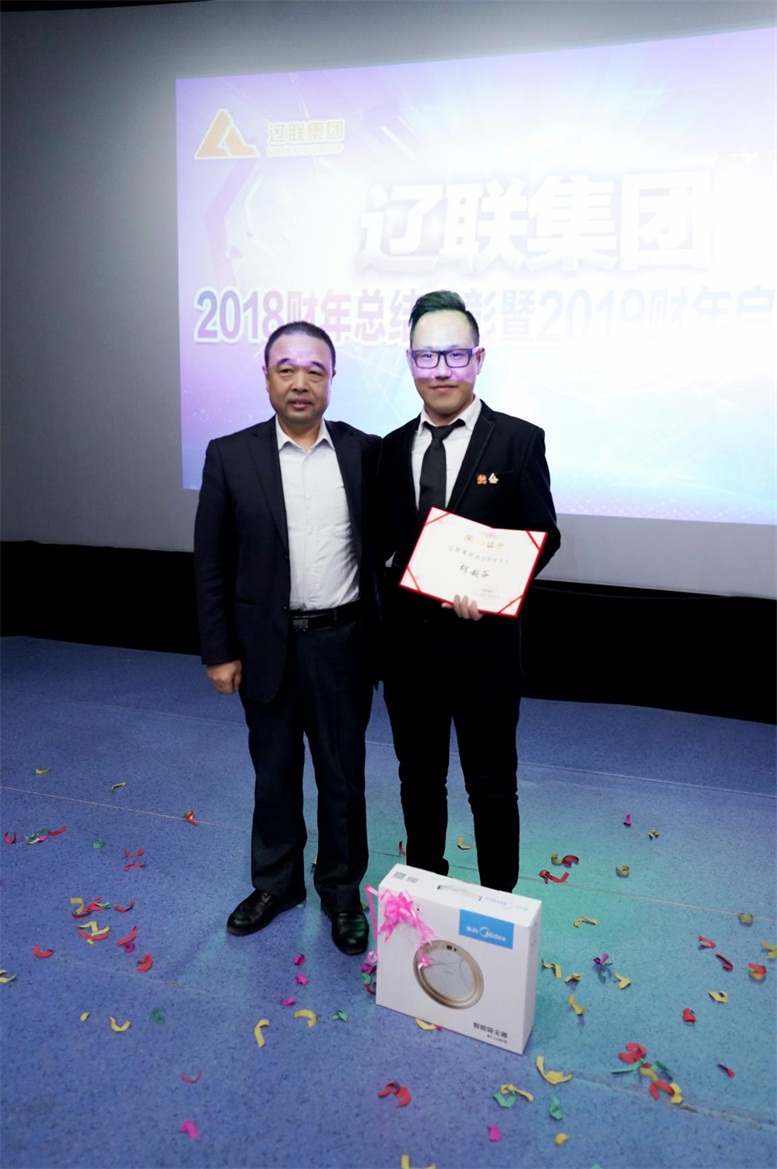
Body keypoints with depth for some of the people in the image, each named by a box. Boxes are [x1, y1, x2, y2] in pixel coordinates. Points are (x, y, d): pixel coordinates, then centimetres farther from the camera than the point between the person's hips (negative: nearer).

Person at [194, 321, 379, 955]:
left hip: (342, 644, 0)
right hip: (267, 646, 0)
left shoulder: (365, 451, -2)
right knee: (274, 774, 17)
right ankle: (276, 882, 40)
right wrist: (219, 651, -3)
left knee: (343, 777, 13)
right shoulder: (231, 456, -3)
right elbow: (212, 563, -1)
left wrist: (384, 640, -1)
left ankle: (342, 892, 34)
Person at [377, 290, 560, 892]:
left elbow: (542, 536, -6)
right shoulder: (392, 448, 6)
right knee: (419, 779, 20)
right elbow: (385, 542, 9)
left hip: (484, 644, -4)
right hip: (408, 643, 4)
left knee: (492, 786, 13)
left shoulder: (519, 441, -7)